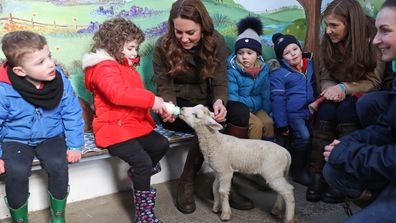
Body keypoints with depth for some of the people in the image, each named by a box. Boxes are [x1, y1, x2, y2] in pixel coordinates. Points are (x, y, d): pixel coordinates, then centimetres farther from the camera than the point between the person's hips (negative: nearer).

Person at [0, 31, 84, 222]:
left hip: (51, 137, 2)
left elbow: (72, 114, -4)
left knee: (58, 164, -25)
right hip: (16, 140, -1)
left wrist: (75, 145, -9)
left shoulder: (59, 79, -12)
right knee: (17, 171, -27)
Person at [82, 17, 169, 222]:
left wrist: (153, 102, 9)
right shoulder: (104, 67, -15)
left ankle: (138, 176, 23)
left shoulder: (126, 66, 19)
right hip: (114, 128, -10)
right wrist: (151, 99, -32)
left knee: (161, 145, 2)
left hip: (135, 124, 10)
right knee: (143, 161, -19)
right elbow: (118, 93, -34)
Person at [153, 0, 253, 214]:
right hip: (178, 104, -4)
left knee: (241, 112, -25)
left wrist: (219, 101, -32)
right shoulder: (163, 46, -16)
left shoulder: (216, 42, -9)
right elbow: (165, 88, -12)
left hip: (206, 101, 4)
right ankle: (186, 183, -11)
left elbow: (219, 81, -9)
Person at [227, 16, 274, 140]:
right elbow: (232, 98, -19)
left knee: (269, 123, -15)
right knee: (256, 124, -24)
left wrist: (266, 113, 7)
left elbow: (265, 94, 8)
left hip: (256, 107, 5)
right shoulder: (232, 70, -17)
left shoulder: (263, 69, 1)